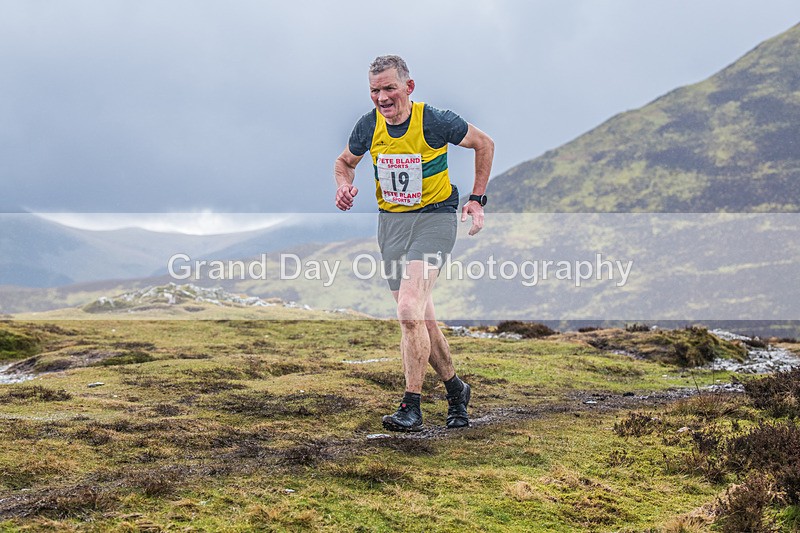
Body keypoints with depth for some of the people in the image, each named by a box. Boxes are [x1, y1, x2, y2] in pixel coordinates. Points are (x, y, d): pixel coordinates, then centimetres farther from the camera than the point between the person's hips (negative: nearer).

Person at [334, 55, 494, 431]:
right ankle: (455, 390, 29)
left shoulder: (436, 122, -16)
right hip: (391, 220, 5)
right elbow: (345, 161, 16)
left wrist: (477, 199, -1)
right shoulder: (369, 126, -4)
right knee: (421, 317, 10)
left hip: (435, 217, -5)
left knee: (409, 310, -21)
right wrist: (345, 184, -7)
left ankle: (411, 407, -15)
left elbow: (485, 144, 1)